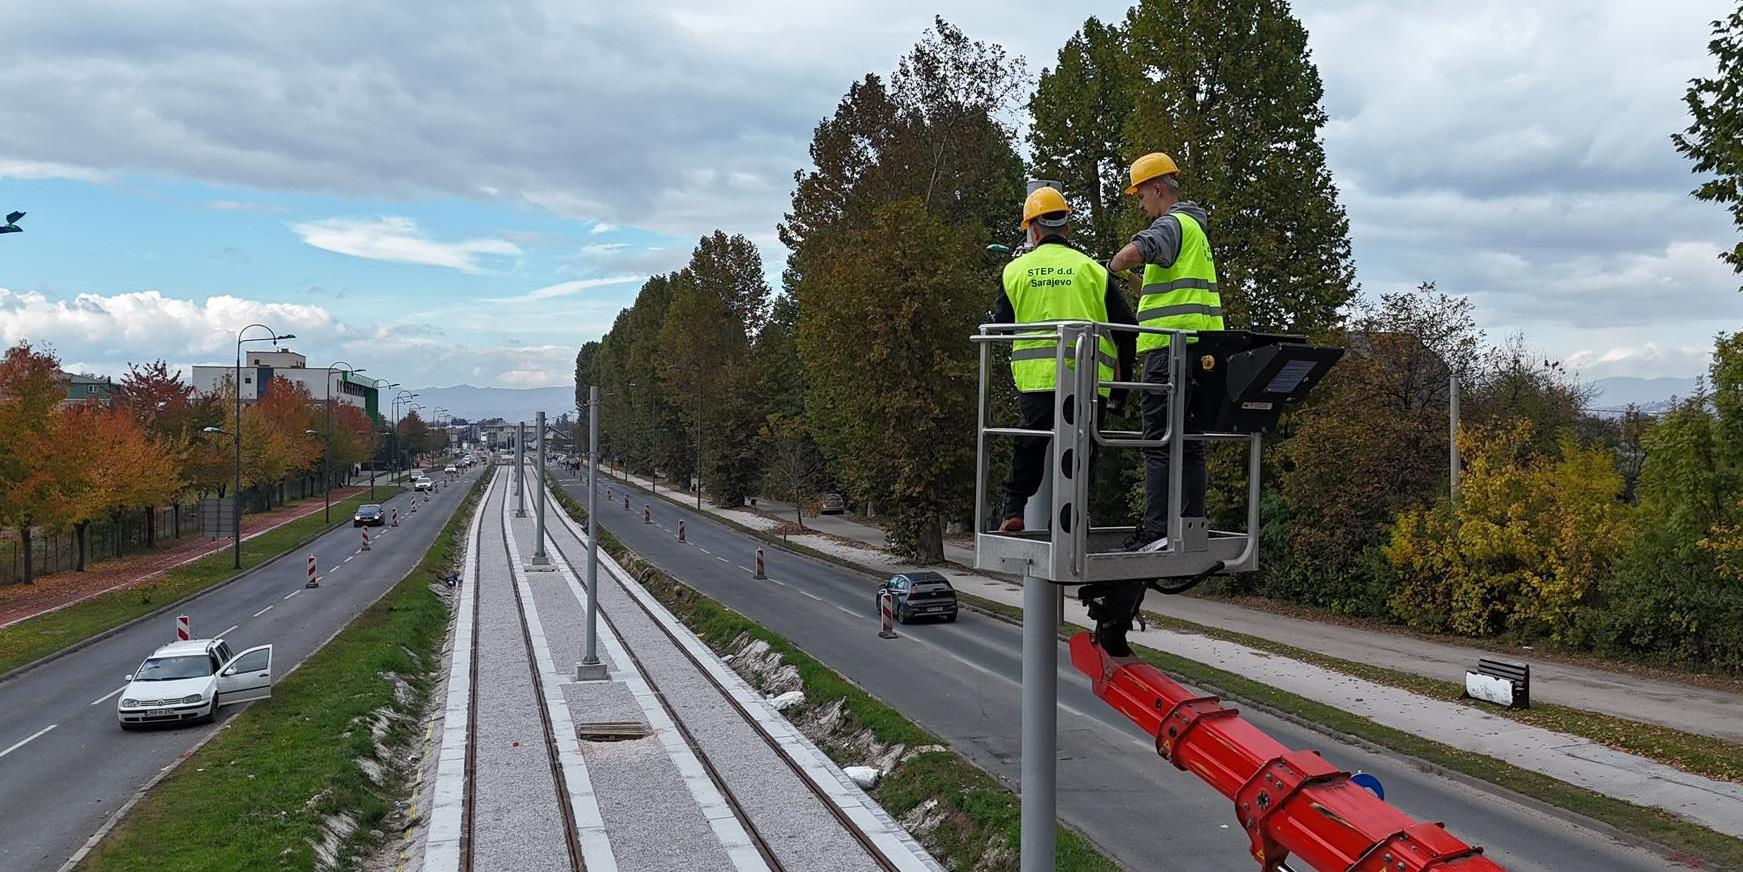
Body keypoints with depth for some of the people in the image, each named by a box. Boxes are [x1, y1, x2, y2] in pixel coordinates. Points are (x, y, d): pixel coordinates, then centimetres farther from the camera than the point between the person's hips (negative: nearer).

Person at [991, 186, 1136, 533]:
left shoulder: (1015, 270, 6)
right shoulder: (1092, 270, 5)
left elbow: (1001, 324, 14)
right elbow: (1126, 326, 6)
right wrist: (1123, 375, 18)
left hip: (1034, 376, 1)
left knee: (1029, 443, 14)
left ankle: (1013, 511, 10)